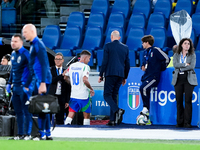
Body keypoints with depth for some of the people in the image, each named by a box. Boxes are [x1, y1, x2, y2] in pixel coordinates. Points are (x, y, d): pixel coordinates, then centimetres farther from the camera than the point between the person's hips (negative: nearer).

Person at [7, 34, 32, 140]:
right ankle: (20, 134, 15)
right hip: (15, 86, 8)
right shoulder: (13, 54, 14)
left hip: (24, 86, -8)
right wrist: (9, 83, 22)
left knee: (26, 111, -5)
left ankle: (28, 134, -2)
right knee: (18, 112, 10)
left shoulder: (25, 54, -11)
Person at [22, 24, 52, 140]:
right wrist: (27, 85, 25)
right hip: (39, 80, 10)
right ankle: (48, 134, 14)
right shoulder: (33, 45, 19)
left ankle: (42, 133, -8)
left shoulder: (38, 45, -11)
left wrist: (43, 83, -24)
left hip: (43, 80, -10)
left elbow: (44, 65, -18)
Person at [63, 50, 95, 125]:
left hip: (73, 95, 5)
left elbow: (65, 77, 17)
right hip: (83, 95, -5)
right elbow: (85, 80, -24)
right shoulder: (85, 67, -12)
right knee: (86, 116, 9)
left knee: (70, 115, 3)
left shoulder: (71, 66, 7)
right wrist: (91, 89, -10)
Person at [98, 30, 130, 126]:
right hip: (120, 75, 5)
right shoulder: (125, 48, 12)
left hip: (110, 73, -5)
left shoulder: (108, 46, -2)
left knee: (107, 95, -4)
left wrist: (101, 75, 1)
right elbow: (127, 64, 15)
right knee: (114, 95, 10)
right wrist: (125, 77, 23)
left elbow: (105, 61, -5)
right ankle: (113, 120, 4)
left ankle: (117, 110, -30)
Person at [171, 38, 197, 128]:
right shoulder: (176, 55, 13)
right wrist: (185, 65, -12)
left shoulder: (192, 55, 8)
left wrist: (180, 68, -8)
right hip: (178, 79, 2)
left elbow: (192, 66, -8)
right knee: (179, 101, -1)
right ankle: (180, 122, 3)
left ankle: (187, 122, -7)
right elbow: (175, 65, -5)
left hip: (189, 79, -2)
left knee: (188, 100, -8)